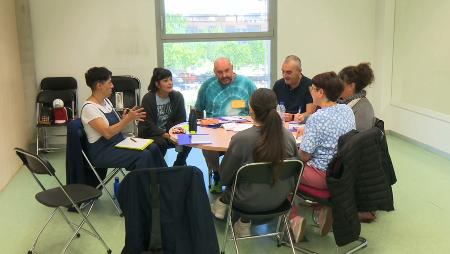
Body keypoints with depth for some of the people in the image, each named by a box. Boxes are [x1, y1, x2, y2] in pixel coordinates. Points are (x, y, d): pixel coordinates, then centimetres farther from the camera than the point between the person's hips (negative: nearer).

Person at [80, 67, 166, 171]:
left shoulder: (106, 101, 10)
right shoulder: (89, 107, -16)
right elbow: (107, 133, -24)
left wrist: (125, 119, -7)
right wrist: (128, 119, -27)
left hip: (118, 144, 8)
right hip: (102, 152, -8)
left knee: (153, 148, -11)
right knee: (144, 155, -24)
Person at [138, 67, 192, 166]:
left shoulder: (177, 96, -1)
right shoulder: (148, 99, -12)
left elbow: (181, 119, 1)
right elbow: (148, 125, -15)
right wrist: (164, 134, -28)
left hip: (170, 132, 4)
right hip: (151, 134, -4)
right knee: (161, 143, -34)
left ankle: (178, 165, 3)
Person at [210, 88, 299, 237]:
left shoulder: (240, 138, -25)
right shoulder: (288, 136, -14)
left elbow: (225, 177, -11)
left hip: (249, 203, -3)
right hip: (279, 200, 3)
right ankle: (244, 222, 28)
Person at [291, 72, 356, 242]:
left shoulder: (316, 119, -22)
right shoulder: (347, 110, 1)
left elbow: (304, 156, -19)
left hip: (323, 176, -8)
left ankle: (294, 218, 4)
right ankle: (324, 207, 19)